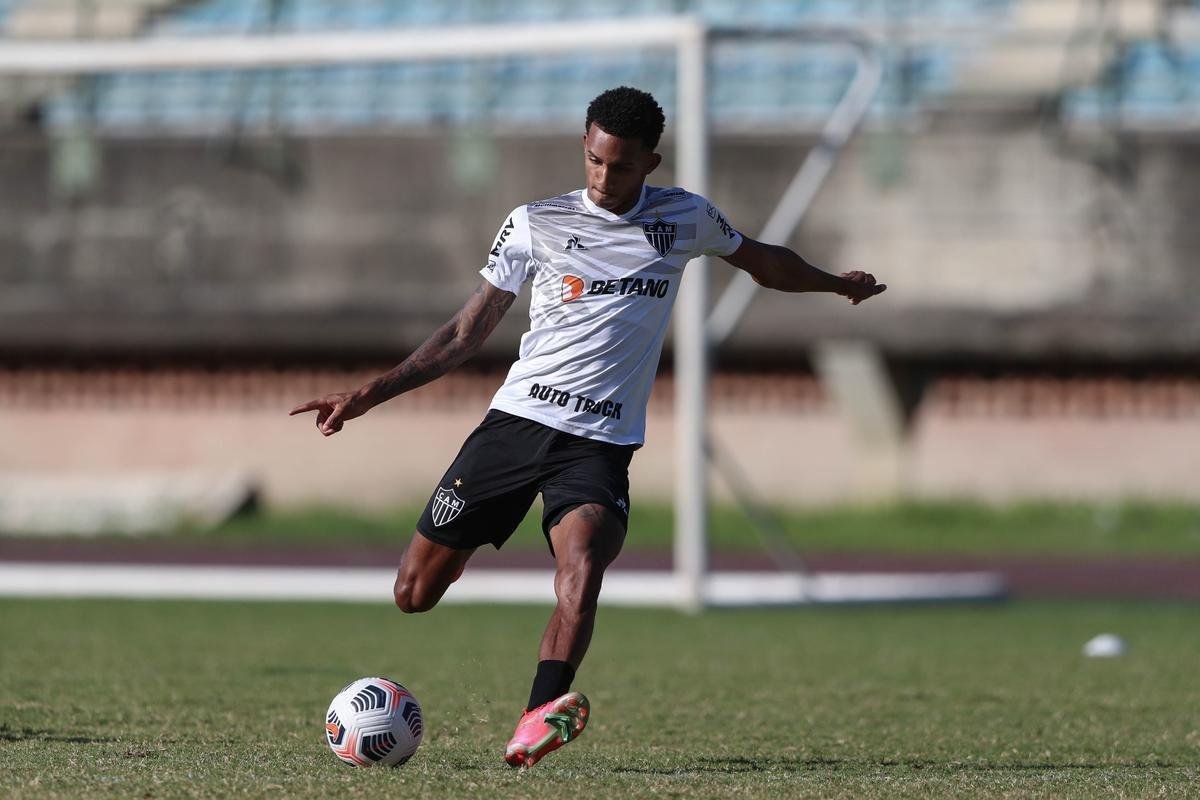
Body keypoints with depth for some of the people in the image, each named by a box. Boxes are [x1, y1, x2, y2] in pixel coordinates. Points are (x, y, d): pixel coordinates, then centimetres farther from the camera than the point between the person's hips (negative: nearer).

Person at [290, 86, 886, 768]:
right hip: (517, 420, 0)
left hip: (602, 443, 0)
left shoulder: (685, 219, 9)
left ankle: (538, 720, -44)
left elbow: (760, 259, 31)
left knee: (582, 566, -31)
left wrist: (835, 283, 25)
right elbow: (467, 334, 8)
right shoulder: (537, 224, 5)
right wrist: (371, 394, 1)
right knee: (414, 593, -1)